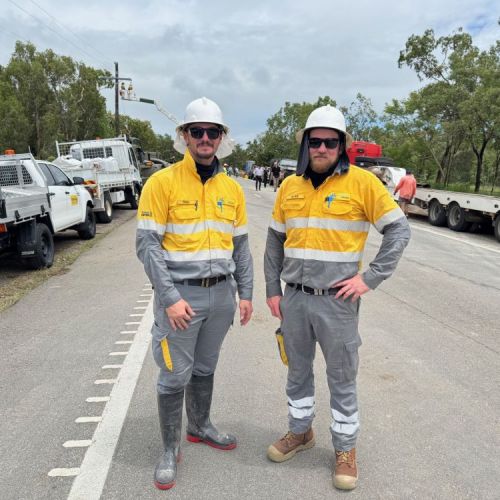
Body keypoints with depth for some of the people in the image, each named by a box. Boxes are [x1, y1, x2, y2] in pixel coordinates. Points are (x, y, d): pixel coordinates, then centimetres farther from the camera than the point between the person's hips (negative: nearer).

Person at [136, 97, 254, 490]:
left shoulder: (232, 188, 6)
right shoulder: (162, 182, -9)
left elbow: (240, 245, 11)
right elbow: (148, 245, -13)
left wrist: (245, 292, 8)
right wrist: (169, 298, -18)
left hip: (221, 293, 5)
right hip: (180, 294, -4)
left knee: (205, 368, 20)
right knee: (175, 376, 5)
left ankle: (200, 427, 42)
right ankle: (170, 450, 25)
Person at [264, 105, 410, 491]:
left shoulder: (362, 182, -8)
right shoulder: (290, 186, 6)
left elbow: (399, 230, -5)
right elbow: (275, 241, 12)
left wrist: (371, 278, -13)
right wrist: (272, 290, 8)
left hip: (337, 301, -4)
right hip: (294, 299, 4)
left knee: (342, 380, 10)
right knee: (298, 371, 19)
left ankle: (346, 450, 30)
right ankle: (300, 432, 41)